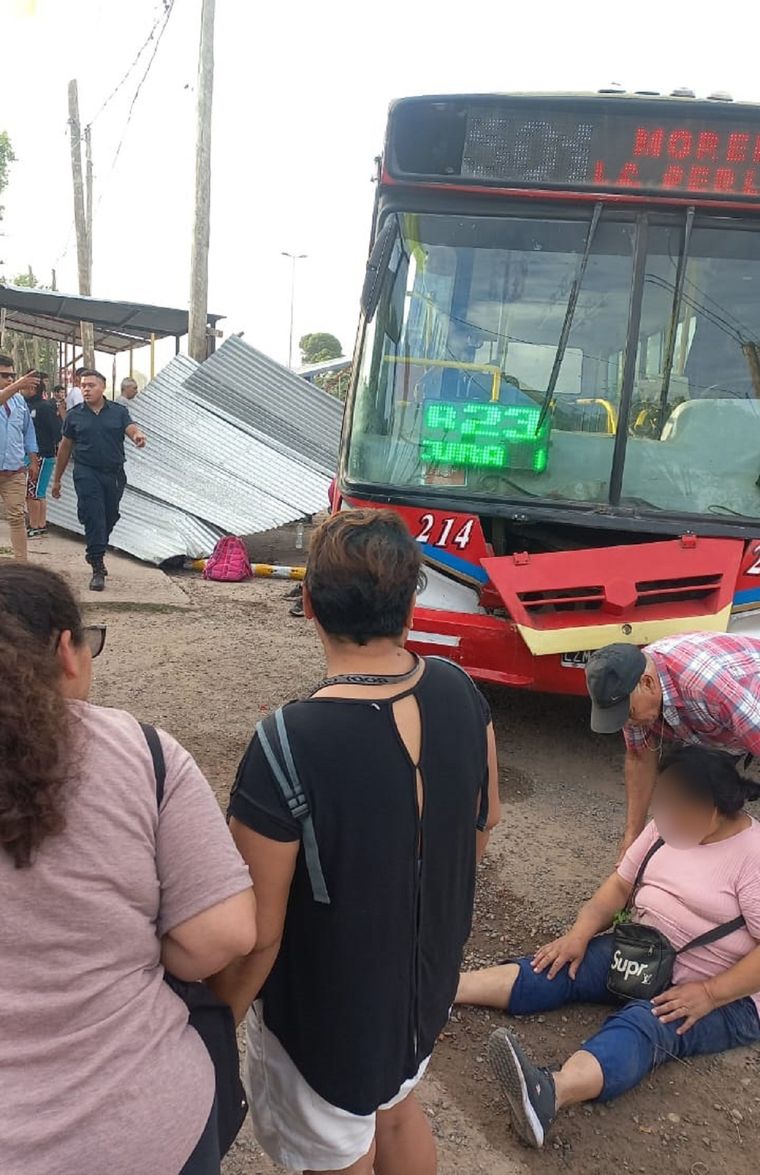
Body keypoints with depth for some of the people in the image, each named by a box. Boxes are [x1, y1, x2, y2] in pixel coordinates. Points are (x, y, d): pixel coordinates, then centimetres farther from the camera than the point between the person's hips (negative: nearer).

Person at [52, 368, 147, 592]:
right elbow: (65, 447, 12)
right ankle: (98, 569, -13)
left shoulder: (118, 412, 6)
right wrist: (57, 479, 13)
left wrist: (138, 436, -38)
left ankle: (94, 554, 38)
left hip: (114, 474, 2)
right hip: (87, 474, -2)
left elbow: (131, 428, -11)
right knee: (94, 518, -12)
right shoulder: (75, 415, 6)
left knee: (110, 517, 13)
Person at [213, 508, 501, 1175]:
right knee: (397, 1109, 33)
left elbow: (258, 932, -26)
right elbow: (485, 820, 2)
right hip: (428, 978, 5)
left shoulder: (289, 747, -34)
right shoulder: (460, 694, -15)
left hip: (328, 1011, -5)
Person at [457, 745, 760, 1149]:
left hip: (726, 994, -8)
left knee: (643, 1024, -36)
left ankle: (550, 1094, -63)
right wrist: (579, 935, -5)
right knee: (555, 970, -14)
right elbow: (620, 885, 7)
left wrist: (709, 994, -29)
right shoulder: (671, 826, 3)